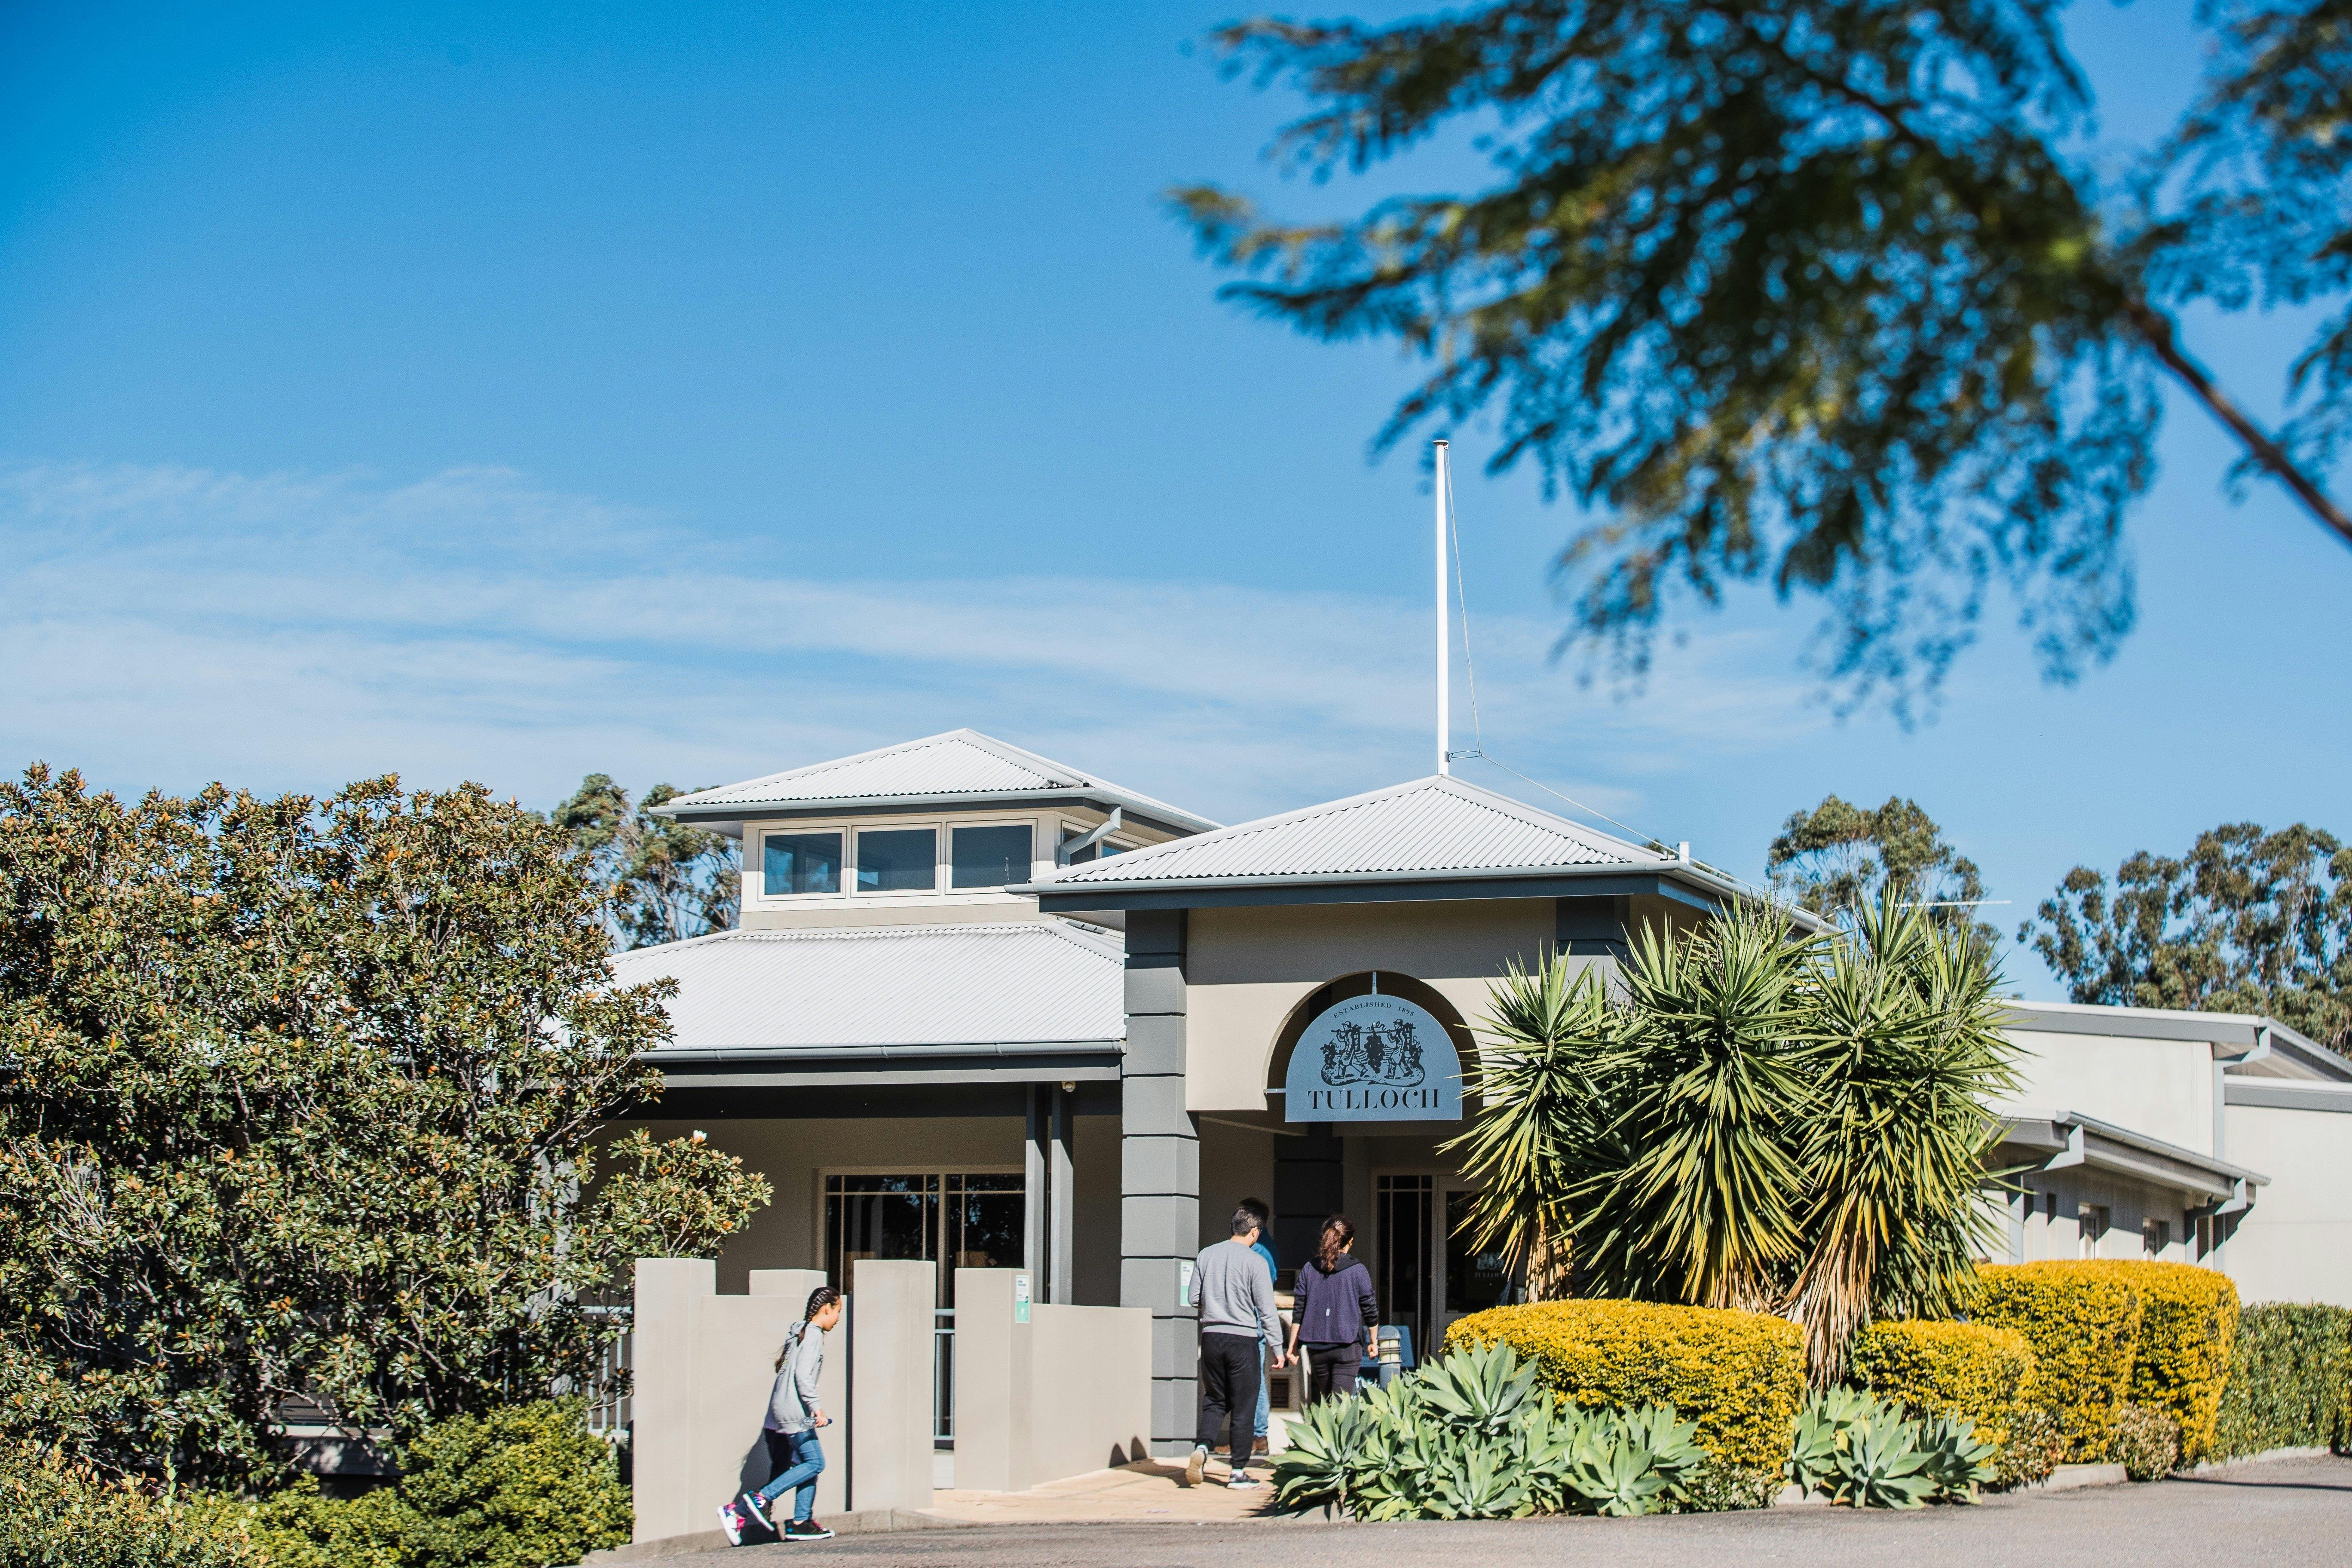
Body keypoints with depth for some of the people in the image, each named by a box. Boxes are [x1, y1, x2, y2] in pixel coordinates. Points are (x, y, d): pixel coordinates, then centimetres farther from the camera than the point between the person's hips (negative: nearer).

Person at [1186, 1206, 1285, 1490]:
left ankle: (1202, 1447, -9)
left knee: (1215, 1400, 15)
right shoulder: (1255, 1262, -8)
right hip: (1243, 1338, -4)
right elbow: (1267, 1310, -8)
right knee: (1243, 1406, 5)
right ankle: (1239, 1472, 7)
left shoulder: (1206, 1256, 4)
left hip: (1211, 1336, 4)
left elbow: (1194, 1299, 10)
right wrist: (1277, 1348, -2)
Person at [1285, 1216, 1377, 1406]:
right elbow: (1370, 1311, 3)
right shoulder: (1358, 1271, -3)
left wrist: (1293, 1347, 10)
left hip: (1316, 1348, 3)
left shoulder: (1309, 1269, 4)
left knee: (1324, 1403, 17)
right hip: (1347, 1347, -3)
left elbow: (1298, 1312, 4)